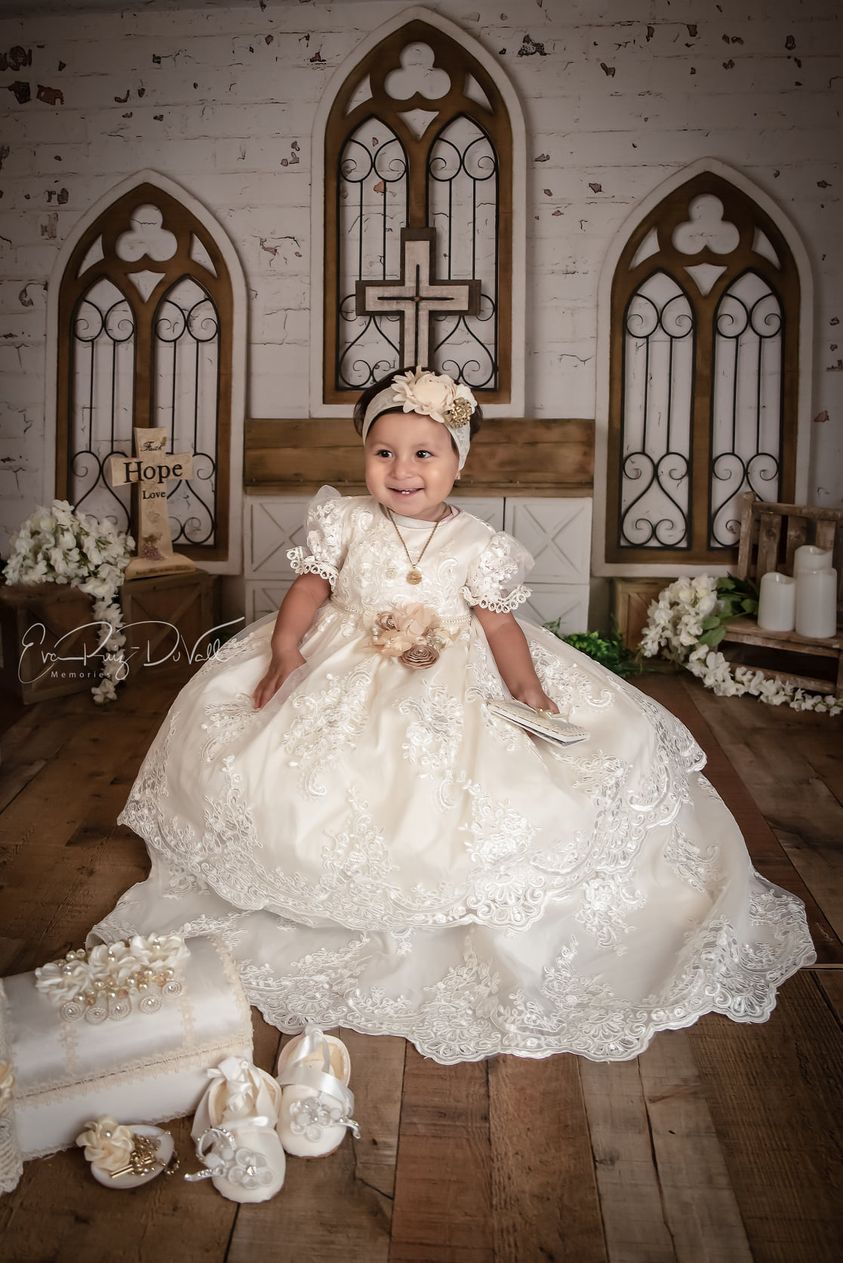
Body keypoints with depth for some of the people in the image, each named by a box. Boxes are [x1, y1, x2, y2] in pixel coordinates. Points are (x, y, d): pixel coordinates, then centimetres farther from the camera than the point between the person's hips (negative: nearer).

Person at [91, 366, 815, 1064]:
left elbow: (500, 623, -3)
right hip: (346, 677, 1)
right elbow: (310, 588, 1)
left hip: (456, 686, -1)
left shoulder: (479, 546, -3)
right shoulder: (345, 522, 0)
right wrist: (285, 646, -13)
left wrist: (529, 686, -14)